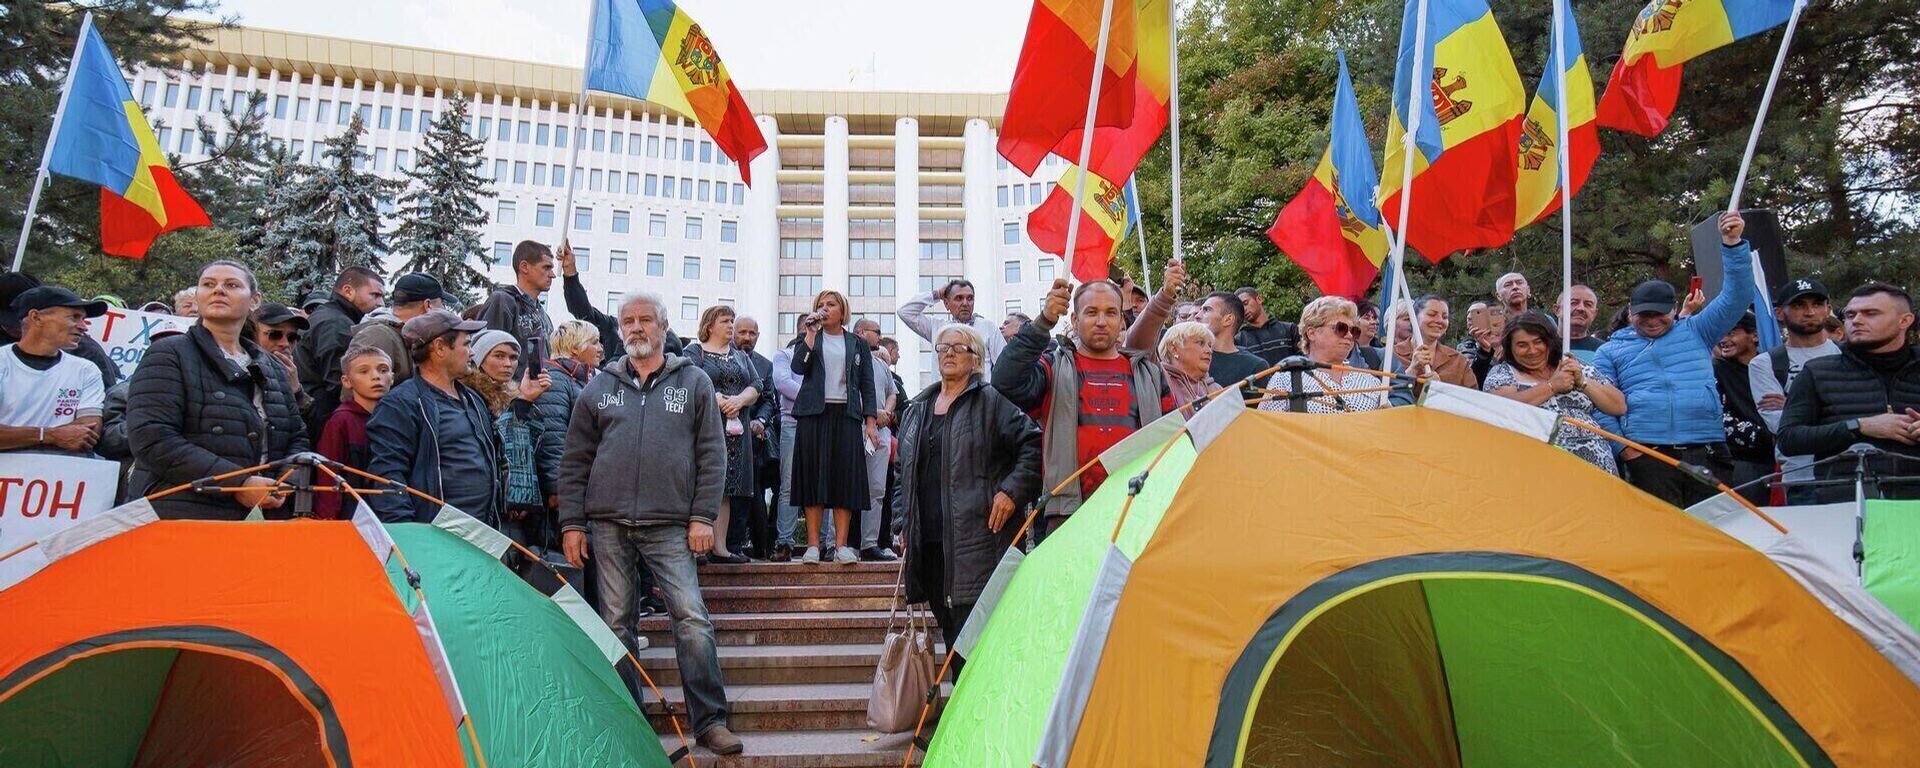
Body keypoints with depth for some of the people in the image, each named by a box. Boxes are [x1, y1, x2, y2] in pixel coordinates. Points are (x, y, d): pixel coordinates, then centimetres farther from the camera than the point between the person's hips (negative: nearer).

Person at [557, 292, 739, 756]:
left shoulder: (694, 383, 7)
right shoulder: (598, 389, 12)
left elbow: (711, 454, 5)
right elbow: (575, 462, 13)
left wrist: (702, 516, -3)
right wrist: (572, 522, 5)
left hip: (670, 526, -2)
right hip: (608, 525, 3)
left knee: (692, 620, -9)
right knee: (615, 625, 6)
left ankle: (710, 721, -1)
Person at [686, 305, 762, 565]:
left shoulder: (740, 356, 21)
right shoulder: (694, 352, 5)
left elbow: (755, 387, 9)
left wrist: (739, 400, -10)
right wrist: (719, 400, -19)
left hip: (735, 431, 5)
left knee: (726, 489, 3)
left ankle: (720, 547, 4)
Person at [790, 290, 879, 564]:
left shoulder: (858, 344, 14)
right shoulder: (809, 338, 12)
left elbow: (867, 385, 11)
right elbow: (798, 367, -6)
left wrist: (871, 421, 1)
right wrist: (811, 334, -8)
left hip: (847, 415, 1)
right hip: (814, 414, -1)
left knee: (846, 477, -4)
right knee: (813, 476, -3)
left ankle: (841, 544, -2)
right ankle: (813, 544, -1)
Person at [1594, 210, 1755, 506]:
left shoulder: (1696, 332, 19)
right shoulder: (1611, 351, 14)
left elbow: (1736, 296, 10)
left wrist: (1732, 243, -1)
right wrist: (1624, 450, -7)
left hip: (1707, 454, 2)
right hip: (1648, 458, -2)